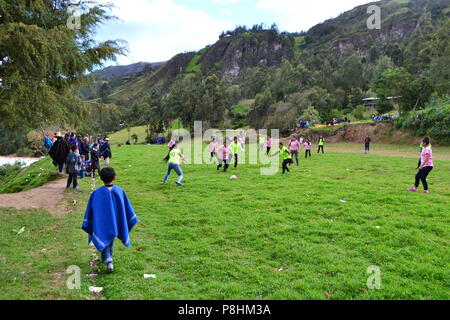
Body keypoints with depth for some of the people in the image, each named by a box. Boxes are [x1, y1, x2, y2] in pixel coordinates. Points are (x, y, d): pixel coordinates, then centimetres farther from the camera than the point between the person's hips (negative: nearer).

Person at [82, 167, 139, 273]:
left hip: (102, 225, -3)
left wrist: (88, 225, 0)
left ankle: (108, 260, -11)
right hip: (115, 223, 3)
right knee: (111, 241, 24)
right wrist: (132, 220, 10)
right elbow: (127, 208, -2)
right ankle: (108, 257, 41)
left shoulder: (97, 193, -16)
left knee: (105, 242, 10)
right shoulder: (119, 191, -11)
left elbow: (90, 210, -10)